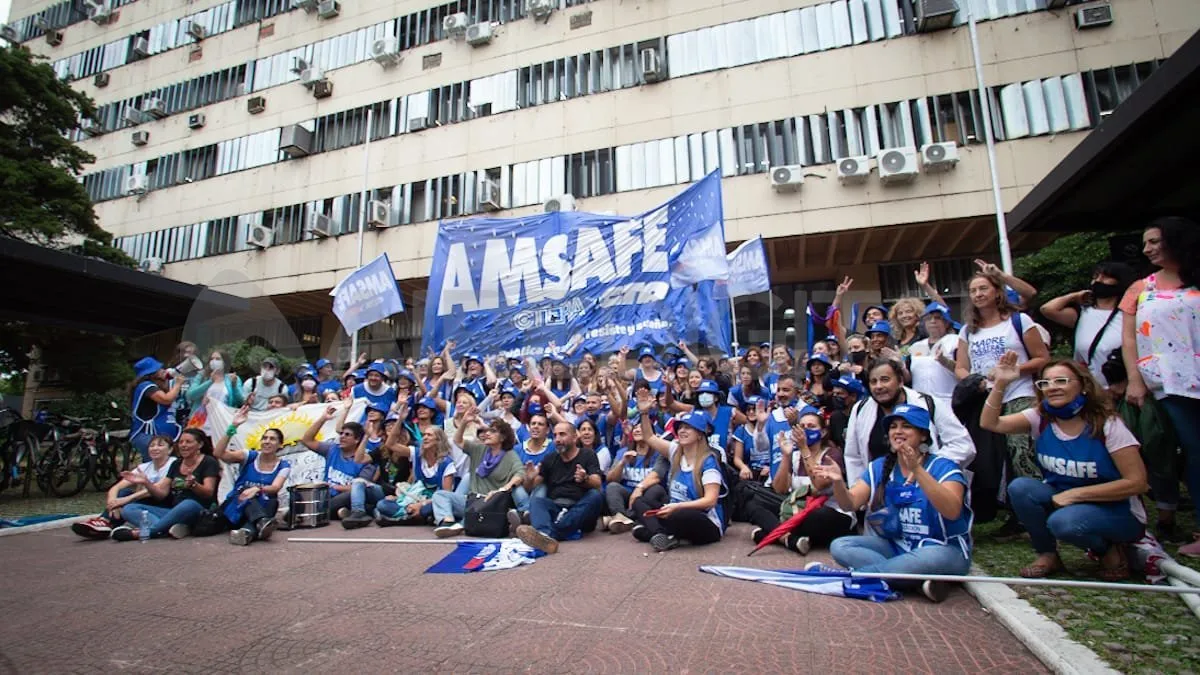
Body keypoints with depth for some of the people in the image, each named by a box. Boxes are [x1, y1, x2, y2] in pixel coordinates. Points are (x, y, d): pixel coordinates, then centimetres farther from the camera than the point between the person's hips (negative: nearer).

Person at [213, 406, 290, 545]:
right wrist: (233, 427, -27)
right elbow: (218, 453, -16)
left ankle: (248, 531, -62)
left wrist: (257, 489, -41)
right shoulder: (249, 456, 0)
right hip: (236, 506, 0)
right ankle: (262, 523, -61)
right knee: (245, 494, -32)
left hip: (260, 508, 0)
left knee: (272, 502, -33)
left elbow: (275, 488, -19)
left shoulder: (283, 465, -1)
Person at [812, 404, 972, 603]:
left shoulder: (943, 466, -9)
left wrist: (917, 471, -39)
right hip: (894, 546, 4)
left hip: (942, 549, -4)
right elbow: (850, 504, -8)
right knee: (839, 546, -16)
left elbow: (952, 511, -28)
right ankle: (916, 579, -25)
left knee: (932, 558, -38)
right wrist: (838, 481, -30)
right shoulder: (879, 467, 3)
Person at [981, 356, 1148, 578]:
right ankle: (1047, 555, -2)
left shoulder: (1108, 425, -16)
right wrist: (1000, 383, -26)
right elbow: (989, 423, -16)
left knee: (1063, 522, -34)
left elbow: (1137, 483, -16)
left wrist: (1075, 493, -22)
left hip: (1115, 511, -4)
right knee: (1019, 488, -24)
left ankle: (1110, 550, 2)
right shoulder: (1040, 418, -6)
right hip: (1062, 500, 4)